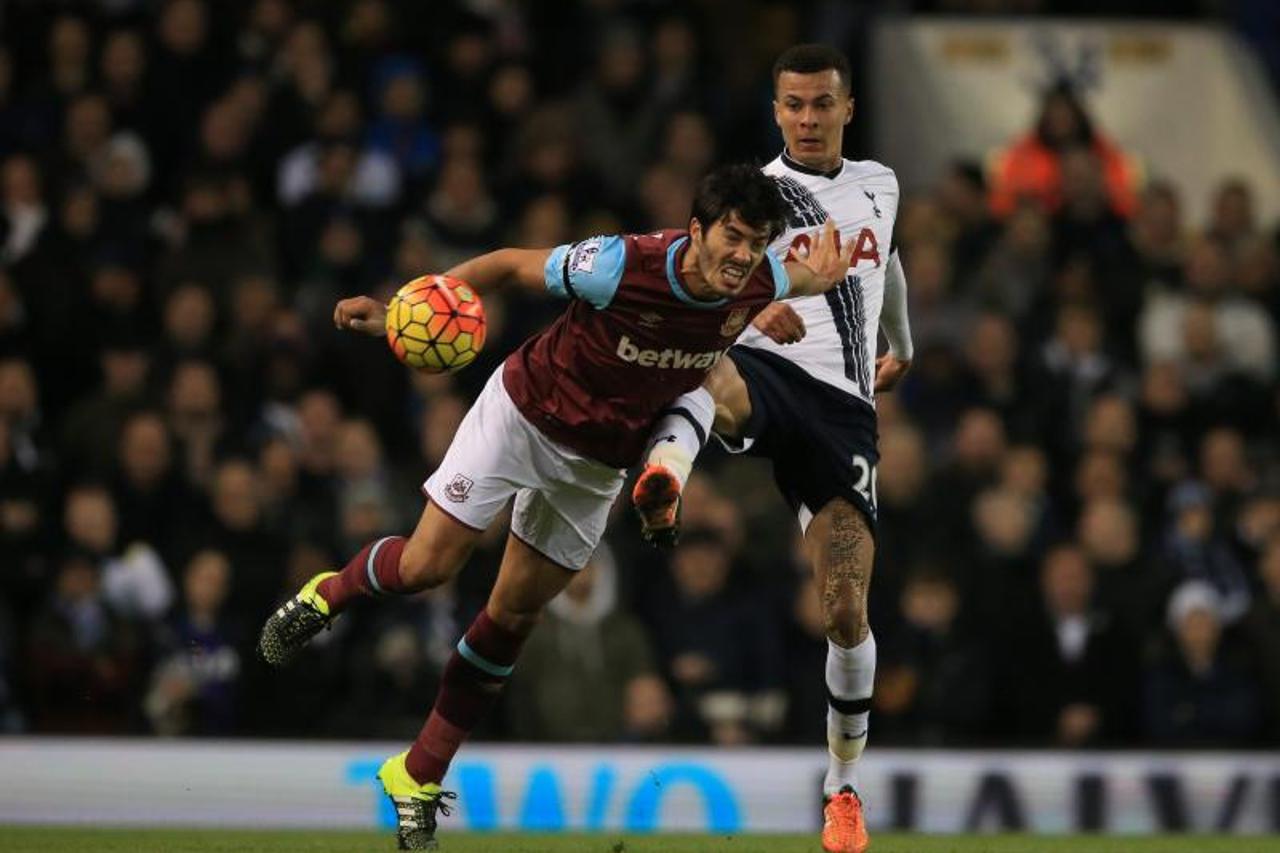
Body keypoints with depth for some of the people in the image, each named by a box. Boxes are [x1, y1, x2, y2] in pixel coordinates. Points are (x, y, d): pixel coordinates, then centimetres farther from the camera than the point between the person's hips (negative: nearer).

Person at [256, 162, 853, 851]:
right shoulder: (622, 266, -32)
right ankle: (328, 595, 26)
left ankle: (418, 779, 17)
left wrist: (822, 276, -11)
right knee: (427, 566, -9)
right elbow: (513, 264, -18)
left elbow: (803, 277, 10)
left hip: (597, 463, 4)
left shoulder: (760, 283, -18)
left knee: (514, 614, 6)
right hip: (524, 414, -4)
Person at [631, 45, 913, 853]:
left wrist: (903, 345, 54)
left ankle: (845, 786, 11)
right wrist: (755, 310, -31)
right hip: (766, 372, -3)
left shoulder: (879, 185, 18)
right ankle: (667, 472, -73)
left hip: (844, 406, 3)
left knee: (846, 609, -5)